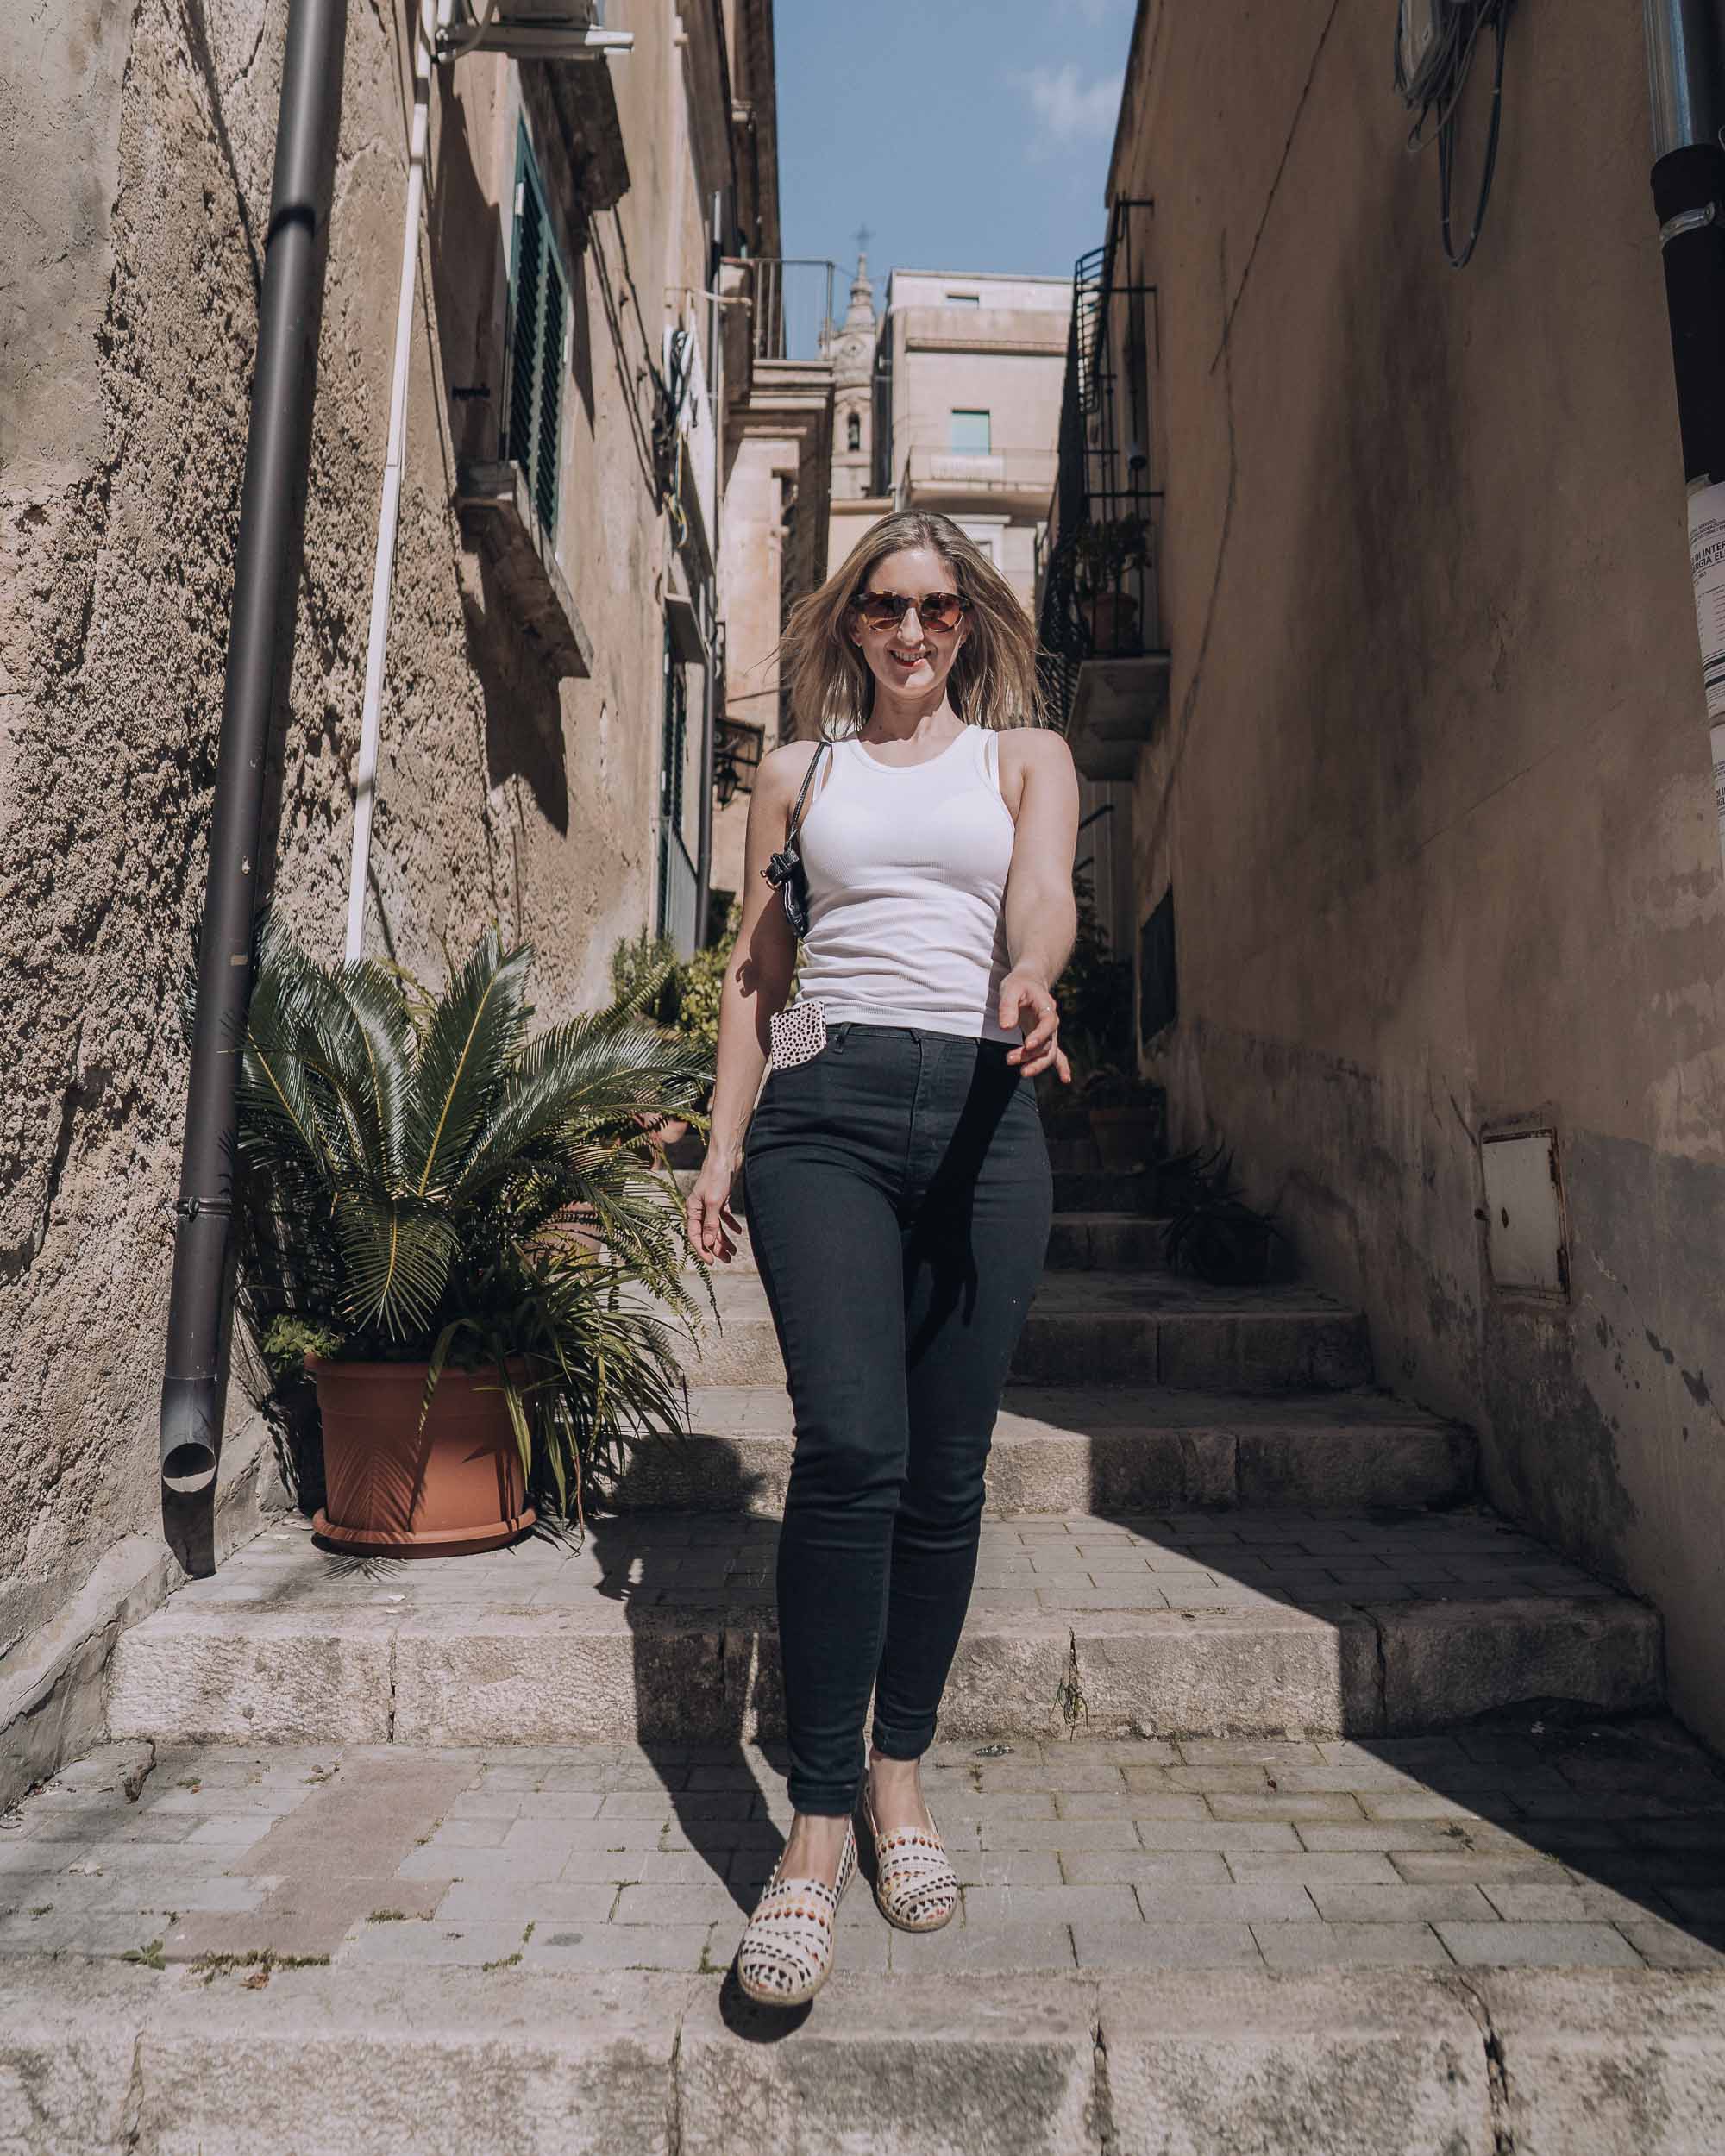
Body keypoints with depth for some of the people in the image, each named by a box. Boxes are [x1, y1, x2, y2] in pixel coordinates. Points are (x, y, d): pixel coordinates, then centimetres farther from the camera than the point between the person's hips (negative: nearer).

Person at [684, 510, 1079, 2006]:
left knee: (946, 1473, 2)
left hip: (981, 1114, 0)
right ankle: (820, 1823, -3)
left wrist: (1030, 978, -26)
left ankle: (900, 1770, 22)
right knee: (850, 1448, -16)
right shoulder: (800, 774, 21)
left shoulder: (1027, 755, 18)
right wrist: (722, 1150, 8)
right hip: (824, 1110, 0)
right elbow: (756, 972, 17)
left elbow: (1045, 891, -2)